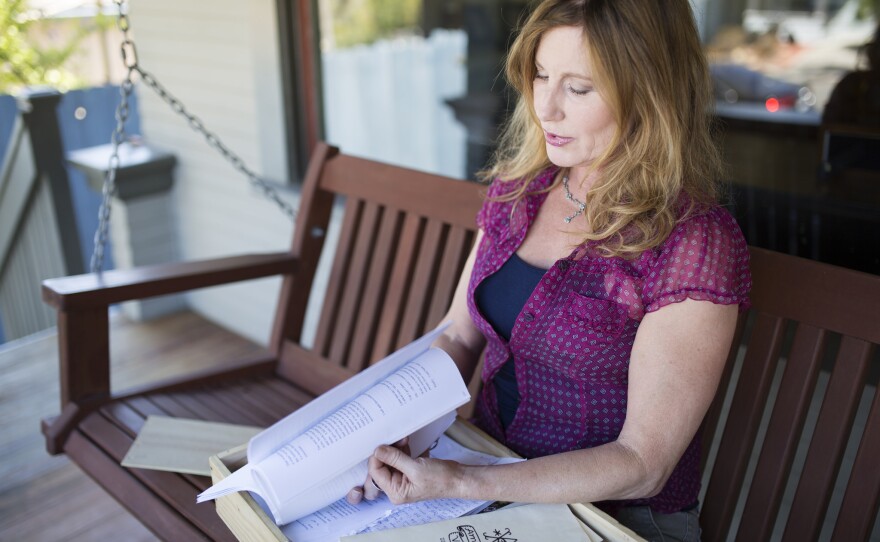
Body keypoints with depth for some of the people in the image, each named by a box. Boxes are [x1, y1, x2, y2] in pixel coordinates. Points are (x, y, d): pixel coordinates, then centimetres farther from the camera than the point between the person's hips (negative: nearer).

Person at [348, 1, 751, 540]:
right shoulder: (517, 186, -1)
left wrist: (457, 483, -26)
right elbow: (458, 337, 5)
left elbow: (643, 464, -19)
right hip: (493, 469, 5)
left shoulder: (695, 242, -20)